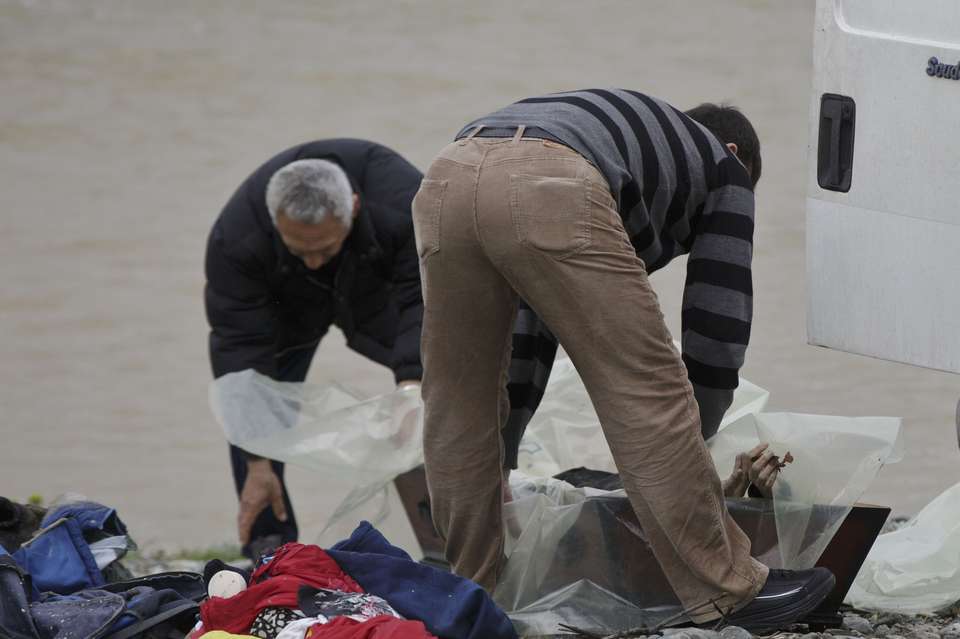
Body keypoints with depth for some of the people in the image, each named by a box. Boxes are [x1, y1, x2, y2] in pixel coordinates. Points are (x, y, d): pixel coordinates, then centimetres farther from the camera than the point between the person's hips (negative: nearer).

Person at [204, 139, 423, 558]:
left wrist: (412, 381, -56)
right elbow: (241, 348, -35)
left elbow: (422, 302, -38)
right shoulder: (235, 238, -39)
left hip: (378, 290, 0)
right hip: (286, 303, 0)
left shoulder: (406, 206, -42)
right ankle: (269, 550, -8)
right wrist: (257, 465, -36)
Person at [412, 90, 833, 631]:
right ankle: (728, 591, 11)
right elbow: (718, 319, 27)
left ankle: (469, 585, 31)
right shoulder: (723, 167, 32)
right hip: (548, 199, -6)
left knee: (456, 404, 22)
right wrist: (694, 439, 38)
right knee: (648, 397, 4)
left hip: (448, 180, 6)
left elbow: (537, 315, 51)